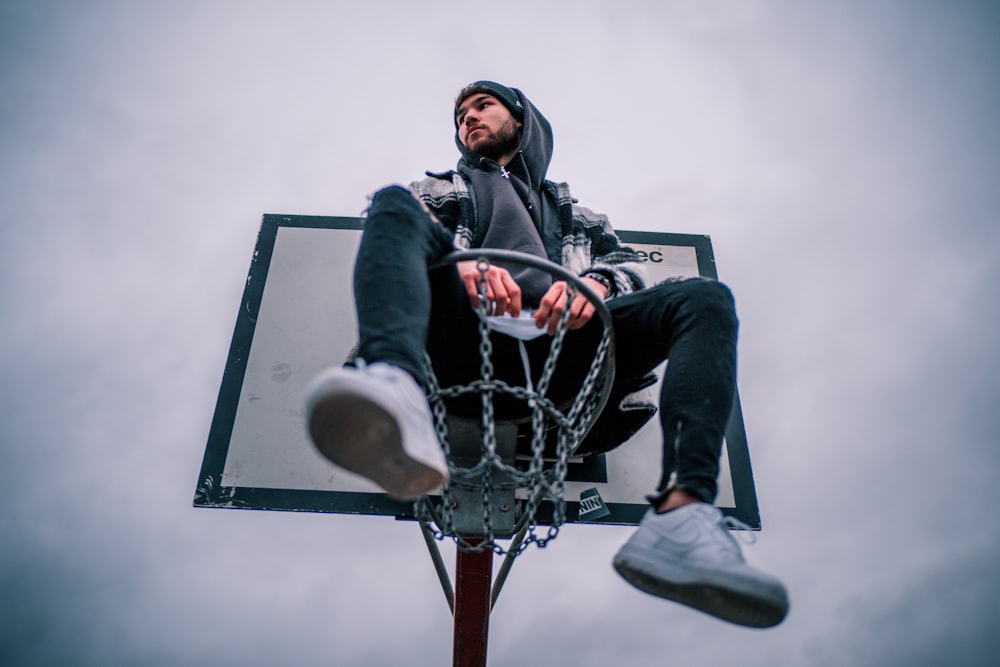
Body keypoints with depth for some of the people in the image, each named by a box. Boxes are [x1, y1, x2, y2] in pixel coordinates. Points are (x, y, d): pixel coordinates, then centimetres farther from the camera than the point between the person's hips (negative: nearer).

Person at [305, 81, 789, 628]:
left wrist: (594, 284, -5)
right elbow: (396, 228, 14)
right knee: (394, 203, -20)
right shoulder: (441, 190, 37)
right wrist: (459, 263, -11)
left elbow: (626, 263, 23)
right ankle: (398, 394, -53)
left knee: (705, 299, -16)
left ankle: (679, 515, -41)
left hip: (559, 347, 2)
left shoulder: (570, 210, 40)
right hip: (468, 340, -1)